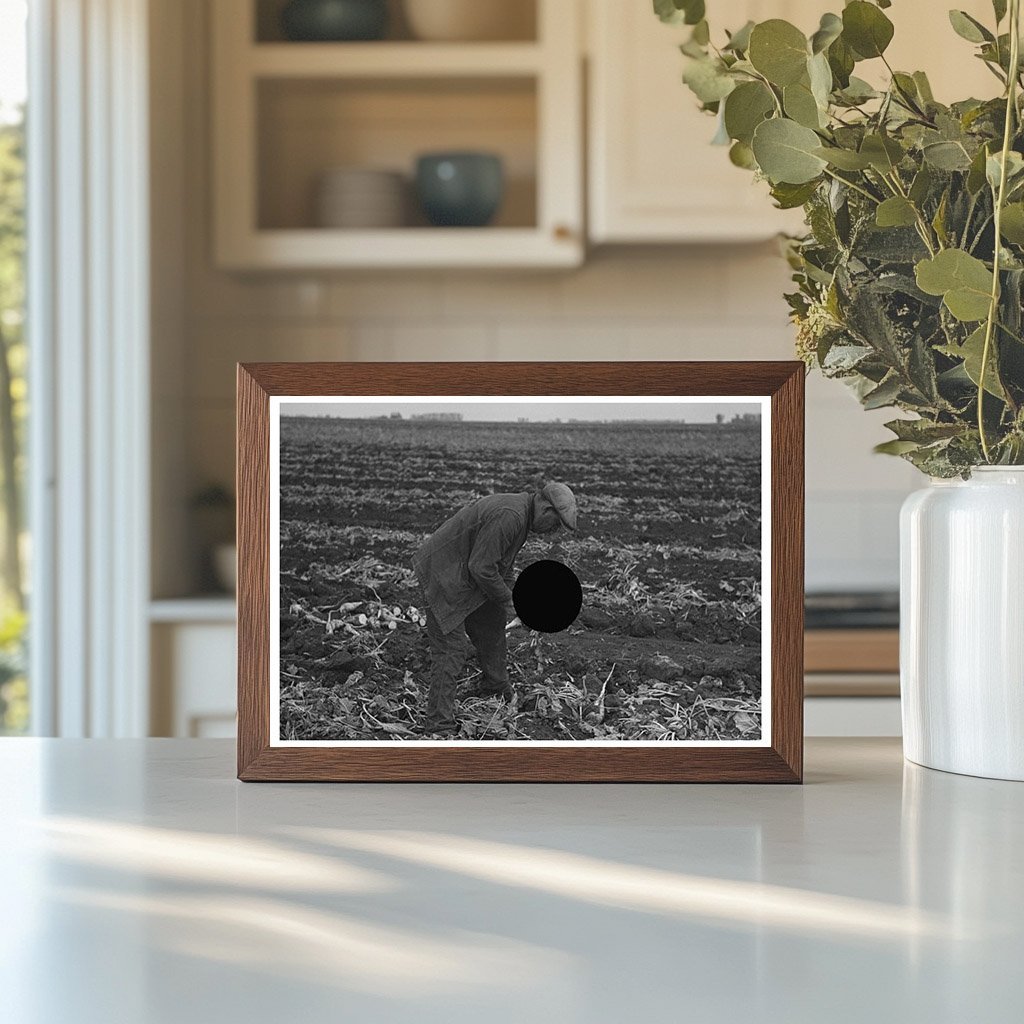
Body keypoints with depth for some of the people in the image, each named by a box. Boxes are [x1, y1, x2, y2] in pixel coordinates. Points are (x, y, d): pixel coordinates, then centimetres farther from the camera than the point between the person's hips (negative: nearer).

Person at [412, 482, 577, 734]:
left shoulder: (521, 512, 7)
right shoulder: (508, 516, -28)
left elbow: (502, 563, 21)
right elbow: (481, 567, -28)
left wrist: (507, 593, 11)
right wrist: (505, 596, -13)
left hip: (466, 577, 11)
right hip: (443, 578, -11)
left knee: (492, 626, 24)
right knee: (448, 650, -11)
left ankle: (496, 690, 45)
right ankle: (440, 725, -10)